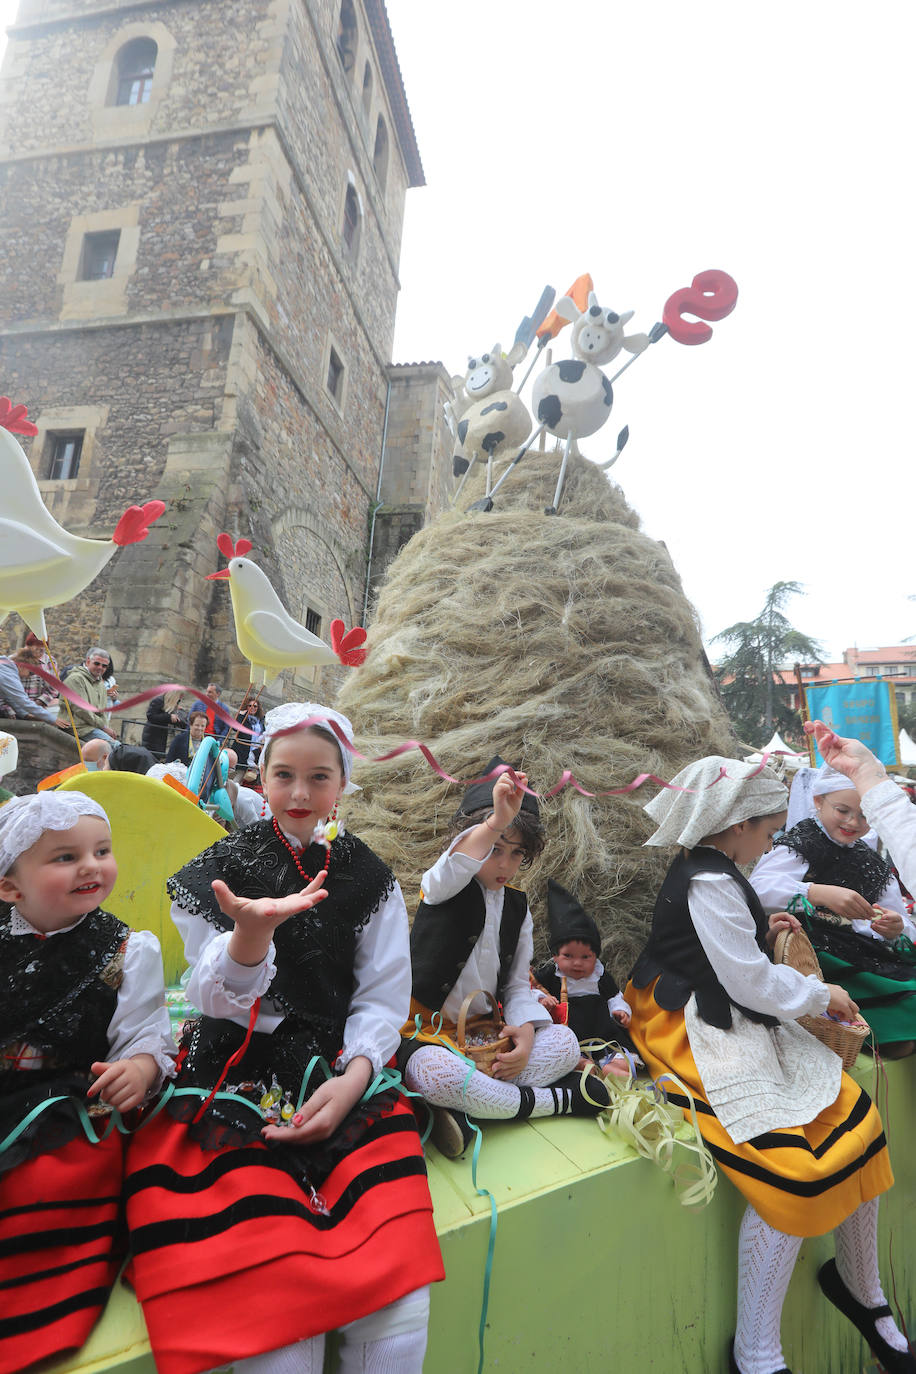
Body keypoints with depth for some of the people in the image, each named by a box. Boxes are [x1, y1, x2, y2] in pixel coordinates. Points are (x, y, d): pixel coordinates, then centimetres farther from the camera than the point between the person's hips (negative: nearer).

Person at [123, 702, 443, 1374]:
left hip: (345, 1074, 2)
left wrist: (353, 1078, -12)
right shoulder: (222, 869, 2)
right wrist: (251, 930, -27)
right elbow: (220, 1001, -6)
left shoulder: (369, 878, 7)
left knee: (401, 1305, -16)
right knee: (277, 1317, -19)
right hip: (240, 1081, -1)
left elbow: (383, 997, 6)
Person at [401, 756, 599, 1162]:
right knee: (435, 1072, -38)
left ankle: (462, 1110, -22)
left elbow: (517, 984, 8)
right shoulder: (444, 890, -9)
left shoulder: (518, 909, 7)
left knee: (565, 1043, -14)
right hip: (428, 1035, -5)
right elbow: (453, 868, -37)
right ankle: (558, 1101, -20)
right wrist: (496, 822, -55)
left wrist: (525, 1031, -14)